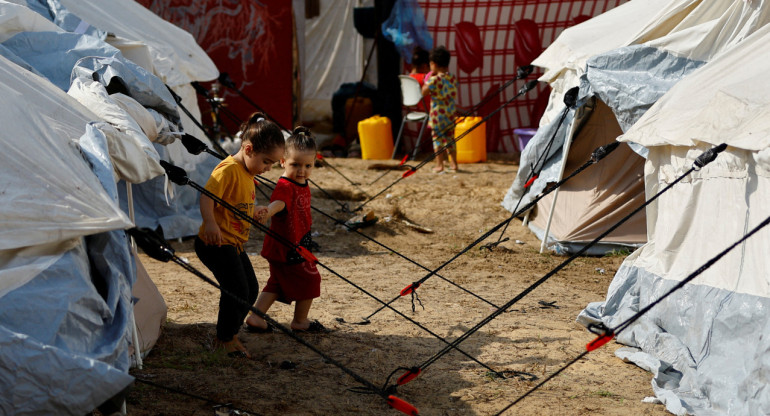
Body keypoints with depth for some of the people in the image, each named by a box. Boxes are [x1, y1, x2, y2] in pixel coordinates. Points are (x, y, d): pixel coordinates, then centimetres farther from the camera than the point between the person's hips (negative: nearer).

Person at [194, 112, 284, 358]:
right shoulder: (229, 169, -18)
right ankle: (227, 338, 6)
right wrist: (210, 223, -42)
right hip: (216, 243, -10)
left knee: (251, 290, 14)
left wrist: (255, 213, 12)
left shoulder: (248, 173, 14)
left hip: (234, 243, 10)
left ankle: (227, 335, 29)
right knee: (237, 290, -12)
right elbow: (207, 196, -29)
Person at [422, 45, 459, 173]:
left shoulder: (434, 79, -15)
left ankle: (439, 165, -1)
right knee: (450, 138, 14)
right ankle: (453, 163, 18)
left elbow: (424, 92, -7)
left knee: (437, 138, 0)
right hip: (451, 112, 6)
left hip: (438, 113, -6)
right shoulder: (452, 78, 5)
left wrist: (427, 80, 3)